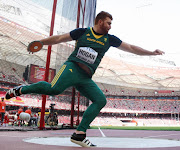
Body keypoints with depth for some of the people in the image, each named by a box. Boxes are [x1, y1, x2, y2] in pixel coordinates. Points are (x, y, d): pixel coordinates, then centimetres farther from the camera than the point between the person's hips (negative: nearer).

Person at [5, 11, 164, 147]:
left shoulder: (109, 39, 17)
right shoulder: (82, 32, 8)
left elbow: (131, 48, 20)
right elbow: (59, 38, 14)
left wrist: (152, 52, 17)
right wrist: (39, 42, 10)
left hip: (85, 78, 5)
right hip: (72, 68, -4)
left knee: (100, 100, -12)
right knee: (54, 89, -30)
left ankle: (79, 134, -11)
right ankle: (22, 89, -4)